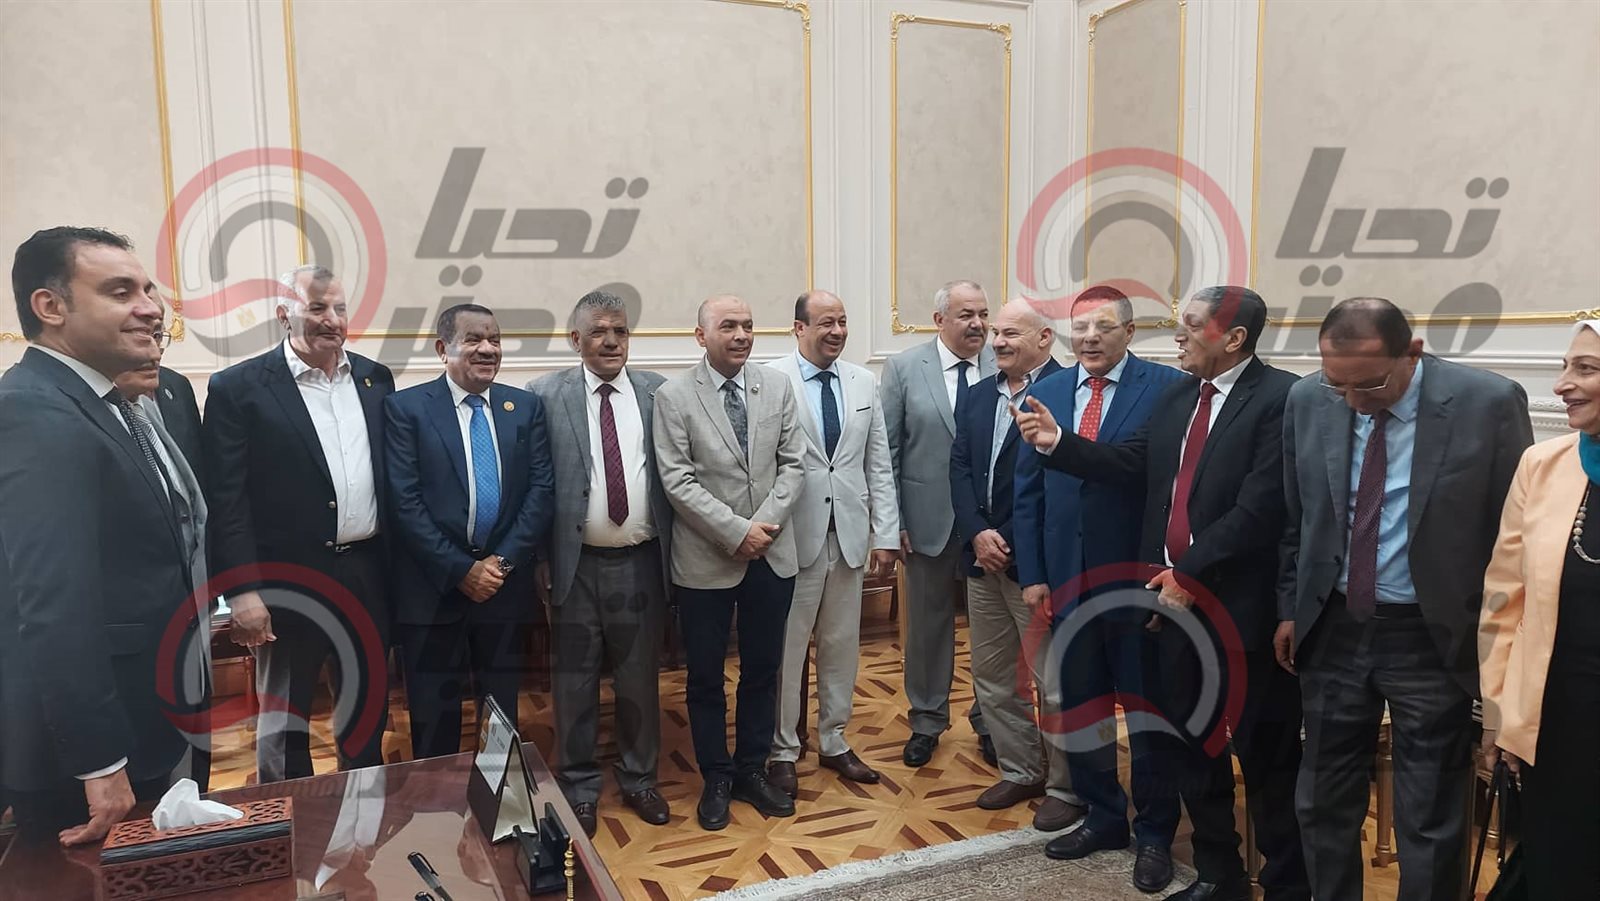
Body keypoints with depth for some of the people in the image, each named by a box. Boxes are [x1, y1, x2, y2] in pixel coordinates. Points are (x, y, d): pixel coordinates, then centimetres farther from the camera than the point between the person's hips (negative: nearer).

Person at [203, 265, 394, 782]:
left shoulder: (376, 379, 7)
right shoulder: (239, 388, -6)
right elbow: (225, 501, -9)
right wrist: (242, 591, -14)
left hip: (368, 574, 4)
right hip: (289, 583, -4)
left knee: (368, 707, 18)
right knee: (283, 721, 11)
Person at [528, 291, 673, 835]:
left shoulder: (659, 393, 2)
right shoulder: (546, 396, -2)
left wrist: (675, 550, 1)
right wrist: (538, 557, -6)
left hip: (641, 561, 1)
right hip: (576, 563, -1)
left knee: (639, 677, 15)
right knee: (574, 681, 12)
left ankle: (639, 778, 34)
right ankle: (579, 786, 30)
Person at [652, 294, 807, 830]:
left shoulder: (777, 387, 4)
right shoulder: (673, 397, -6)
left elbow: (793, 464, 2)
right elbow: (678, 481, -12)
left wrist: (765, 524, -12)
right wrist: (736, 532, -17)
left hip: (772, 554, 3)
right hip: (706, 560, -3)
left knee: (762, 670, 15)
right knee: (705, 677, 10)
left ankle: (752, 770, 33)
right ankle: (716, 779, 28)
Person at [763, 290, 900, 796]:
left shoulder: (864, 384, 8)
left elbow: (879, 465, 8)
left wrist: (886, 533, 5)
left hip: (849, 534, 5)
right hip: (795, 536, -4)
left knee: (842, 645, 14)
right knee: (787, 647, 6)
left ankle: (834, 742, 31)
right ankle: (782, 751, 23)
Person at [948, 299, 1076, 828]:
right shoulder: (979, 396, 11)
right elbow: (960, 468, 6)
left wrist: (1012, 545, -16)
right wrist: (977, 534, -7)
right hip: (983, 559, 8)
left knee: (1055, 681, 5)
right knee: (991, 677, 17)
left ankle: (1066, 788, 23)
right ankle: (1021, 772, 34)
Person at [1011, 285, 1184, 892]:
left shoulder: (1167, 388, -8)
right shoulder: (1046, 393, 5)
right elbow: (1028, 492, 5)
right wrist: (1032, 574, 1)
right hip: (1067, 582, 4)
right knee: (1079, 706, 16)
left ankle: (1153, 833, 30)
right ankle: (1103, 817, 35)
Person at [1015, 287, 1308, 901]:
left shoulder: (1280, 398, -14)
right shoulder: (1176, 395, 10)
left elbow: (1259, 508, -20)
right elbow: (1131, 464, 8)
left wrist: (1191, 574, -16)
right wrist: (1056, 441, -2)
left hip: (1241, 603, -7)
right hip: (1174, 593, 7)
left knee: (1265, 751, 7)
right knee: (1190, 740, 17)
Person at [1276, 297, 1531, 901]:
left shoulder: (1489, 403, -14)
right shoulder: (1307, 401, -4)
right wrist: (1291, 608, 8)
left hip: (1434, 639, -3)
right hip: (1333, 630, 3)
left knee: (1429, 821, 9)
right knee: (1323, 803, 16)